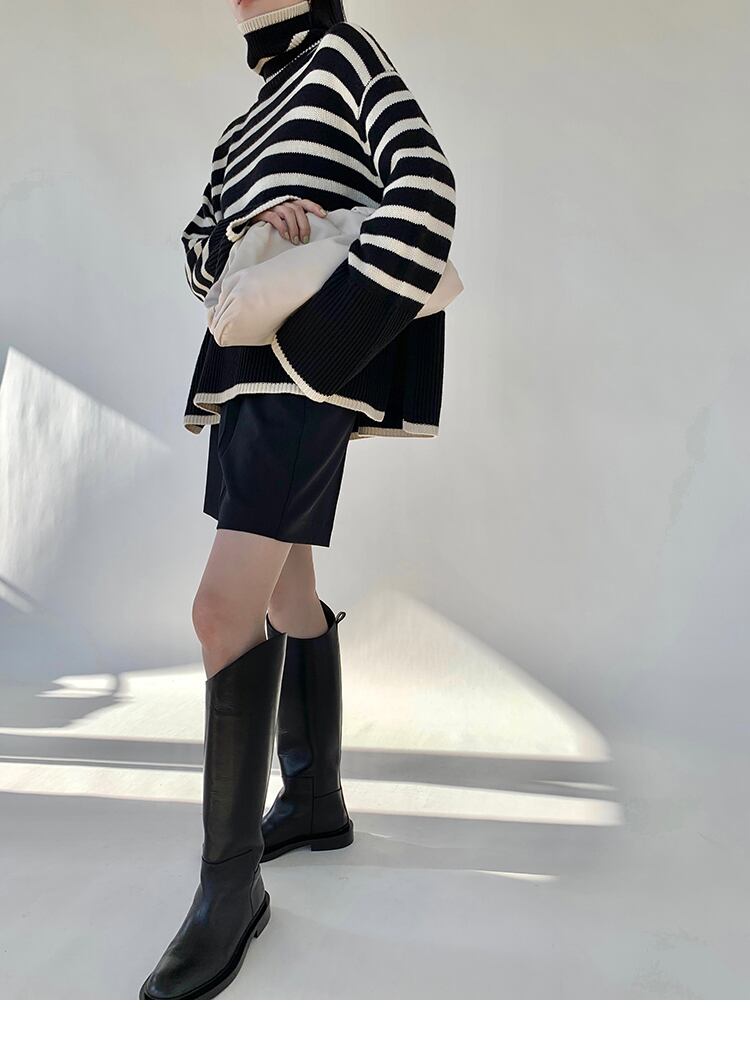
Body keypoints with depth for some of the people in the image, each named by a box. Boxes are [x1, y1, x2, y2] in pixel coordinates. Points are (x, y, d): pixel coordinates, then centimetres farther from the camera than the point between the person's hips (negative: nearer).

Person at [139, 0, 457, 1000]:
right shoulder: (248, 129, 29)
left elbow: (426, 193, -10)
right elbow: (199, 252, 17)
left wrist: (317, 335, -18)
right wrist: (250, 229, -8)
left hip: (314, 362, -9)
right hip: (254, 364, 10)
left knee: (225, 606, -20)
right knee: (284, 592, 10)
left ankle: (231, 885, -11)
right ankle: (317, 800, 24)